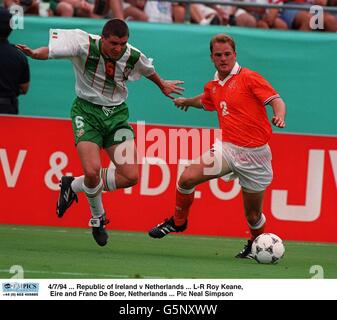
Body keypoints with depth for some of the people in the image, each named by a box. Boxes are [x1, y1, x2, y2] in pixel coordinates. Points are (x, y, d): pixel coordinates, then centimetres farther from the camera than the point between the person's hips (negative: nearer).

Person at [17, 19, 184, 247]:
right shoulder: (84, 45, -19)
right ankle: (98, 217, 8)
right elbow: (51, 50, -30)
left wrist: (162, 85, 34)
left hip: (117, 114, 4)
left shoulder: (133, 57, -9)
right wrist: (35, 53, -52)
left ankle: (74, 185, 14)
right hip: (87, 110, -3)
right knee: (92, 170, -23)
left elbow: (149, 70, 14)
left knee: (130, 176, -9)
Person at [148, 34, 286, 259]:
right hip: (227, 148, 4)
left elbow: (276, 99, -15)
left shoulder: (249, 78, -8)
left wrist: (279, 117, -36)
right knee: (187, 178, -16)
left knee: (253, 216, 5)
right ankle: (178, 222, 9)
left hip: (254, 155, -4)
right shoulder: (213, 87, 12)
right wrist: (186, 102, 51)